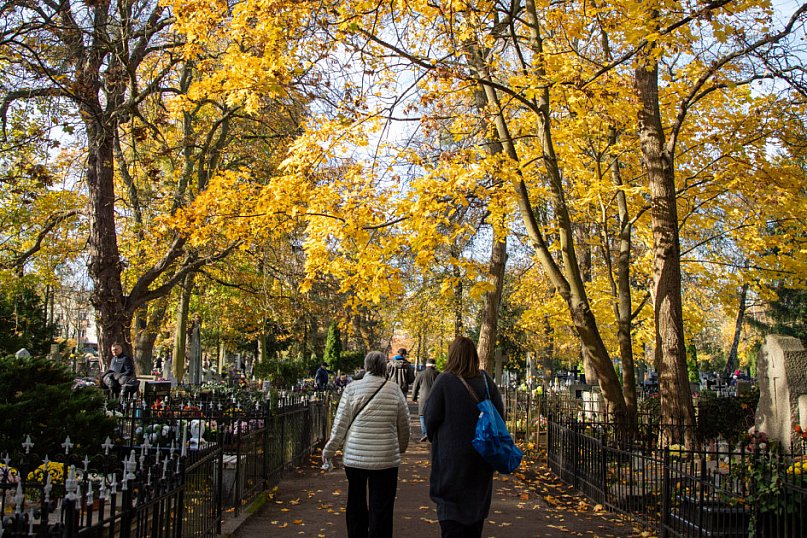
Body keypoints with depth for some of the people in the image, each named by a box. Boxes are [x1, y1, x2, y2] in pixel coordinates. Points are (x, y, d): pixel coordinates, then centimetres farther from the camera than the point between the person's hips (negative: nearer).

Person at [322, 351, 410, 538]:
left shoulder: (352, 388, -3)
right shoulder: (394, 390, 0)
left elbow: (340, 424, -3)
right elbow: (404, 426, 7)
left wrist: (329, 450, 9)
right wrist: (401, 448, 24)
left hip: (355, 457, 1)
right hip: (386, 459, 0)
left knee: (356, 505, 15)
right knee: (381, 508, 6)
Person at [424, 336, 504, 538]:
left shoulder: (444, 380, -15)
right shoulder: (486, 381, -2)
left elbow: (431, 417, -11)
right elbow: (499, 413, 3)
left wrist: (434, 438, 8)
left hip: (451, 455, -4)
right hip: (481, 459, 5)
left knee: (450, 511, 3)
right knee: (477, 503, 19)